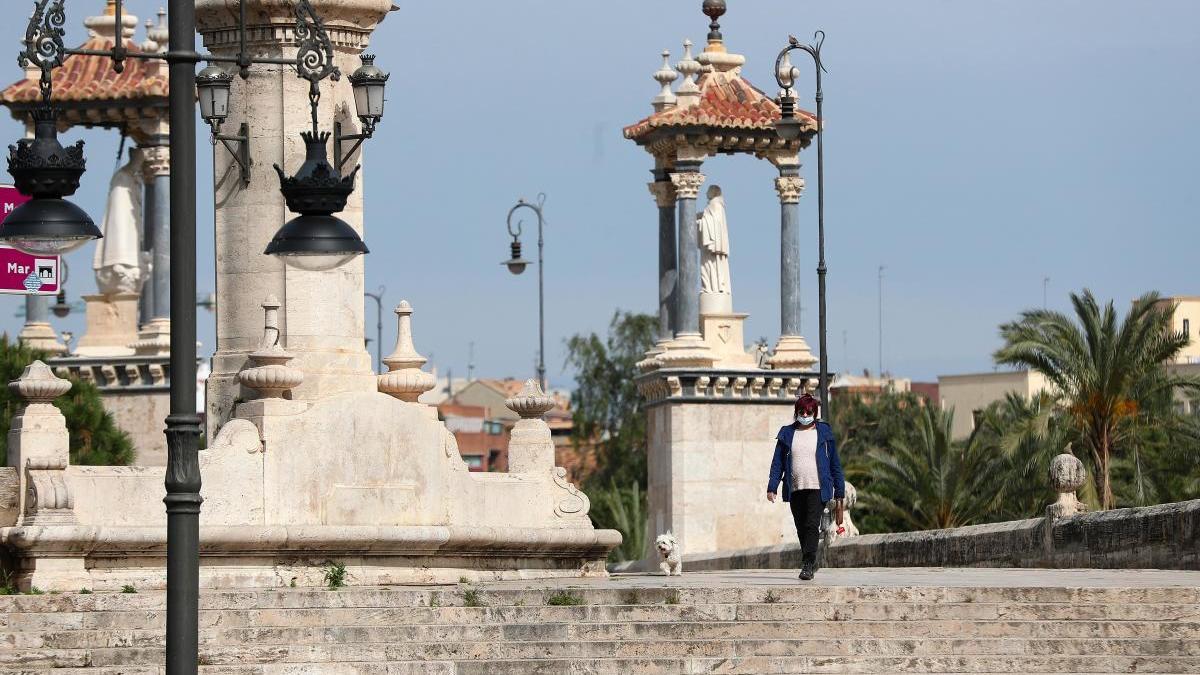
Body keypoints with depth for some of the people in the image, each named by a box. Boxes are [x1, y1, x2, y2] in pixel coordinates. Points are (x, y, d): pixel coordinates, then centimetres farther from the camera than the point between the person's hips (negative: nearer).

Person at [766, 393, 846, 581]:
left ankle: (808, 565, -17)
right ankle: (811, 564, 22)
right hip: (795, 490, 3)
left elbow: (835, 464, 7)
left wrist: (839, 492, 4)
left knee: (812, 525, -17)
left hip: (817, 489, -3)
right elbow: (777, 463, 6)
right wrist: (772, 487, -7)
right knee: (801, 529, 8)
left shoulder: (824, 432, 5)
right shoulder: (787, 434, 9)